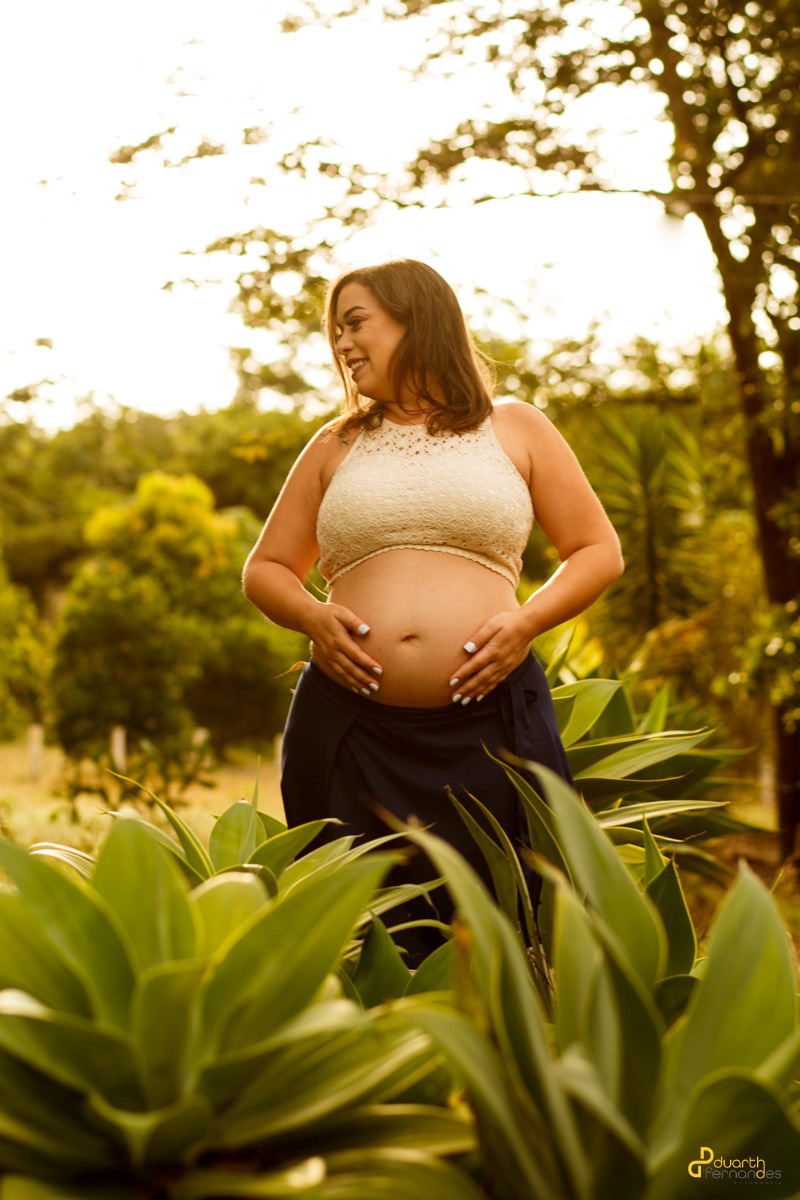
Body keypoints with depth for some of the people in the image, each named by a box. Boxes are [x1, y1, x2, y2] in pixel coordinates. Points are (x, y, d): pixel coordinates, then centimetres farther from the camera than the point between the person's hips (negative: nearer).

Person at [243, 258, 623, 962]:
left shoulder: (515, 429, 11)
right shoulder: (335, 447, 17)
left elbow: (599, 552, 12)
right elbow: (266, 569, 20)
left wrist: (527, 621, -6)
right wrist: (312, 617, -2)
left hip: (490, 726, -2)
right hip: (349, 729, 2)